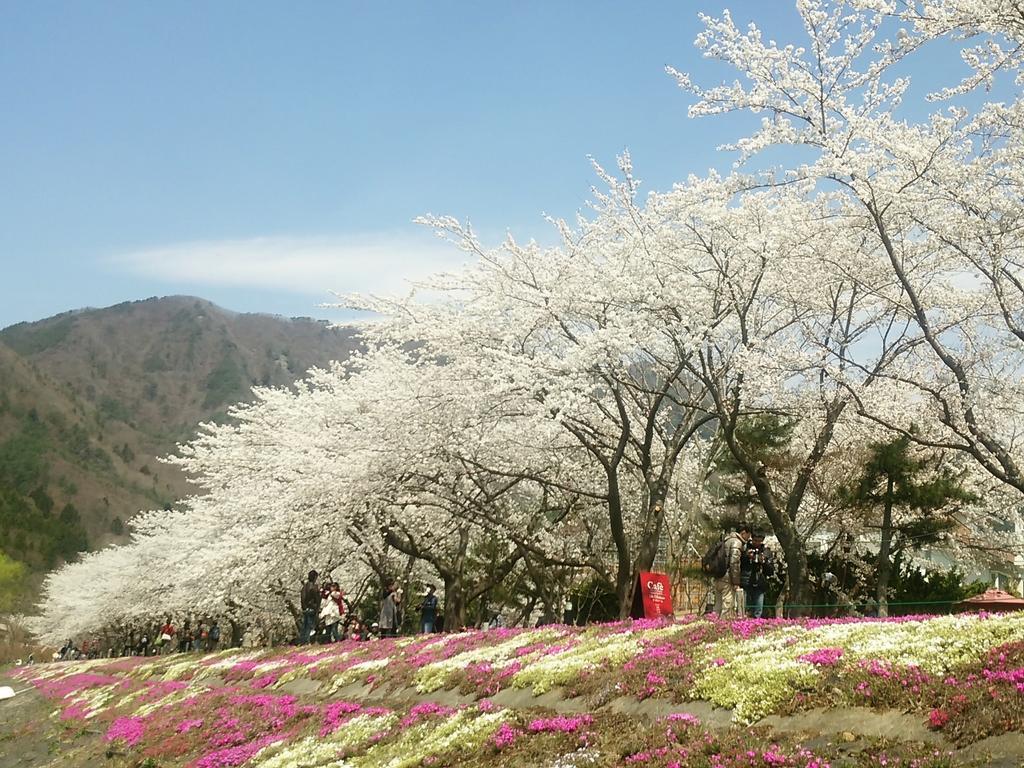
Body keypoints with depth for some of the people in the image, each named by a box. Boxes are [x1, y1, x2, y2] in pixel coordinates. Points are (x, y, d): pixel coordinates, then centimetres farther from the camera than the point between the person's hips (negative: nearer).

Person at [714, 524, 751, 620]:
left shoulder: (726, 540, 19)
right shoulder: (737, 542, -10)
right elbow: (734, 563, -17)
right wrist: (736, 583, -15)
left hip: (718, 578, 9)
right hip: (727, 580, -9)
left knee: (718, 607, 12)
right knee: (728, 606, -7)